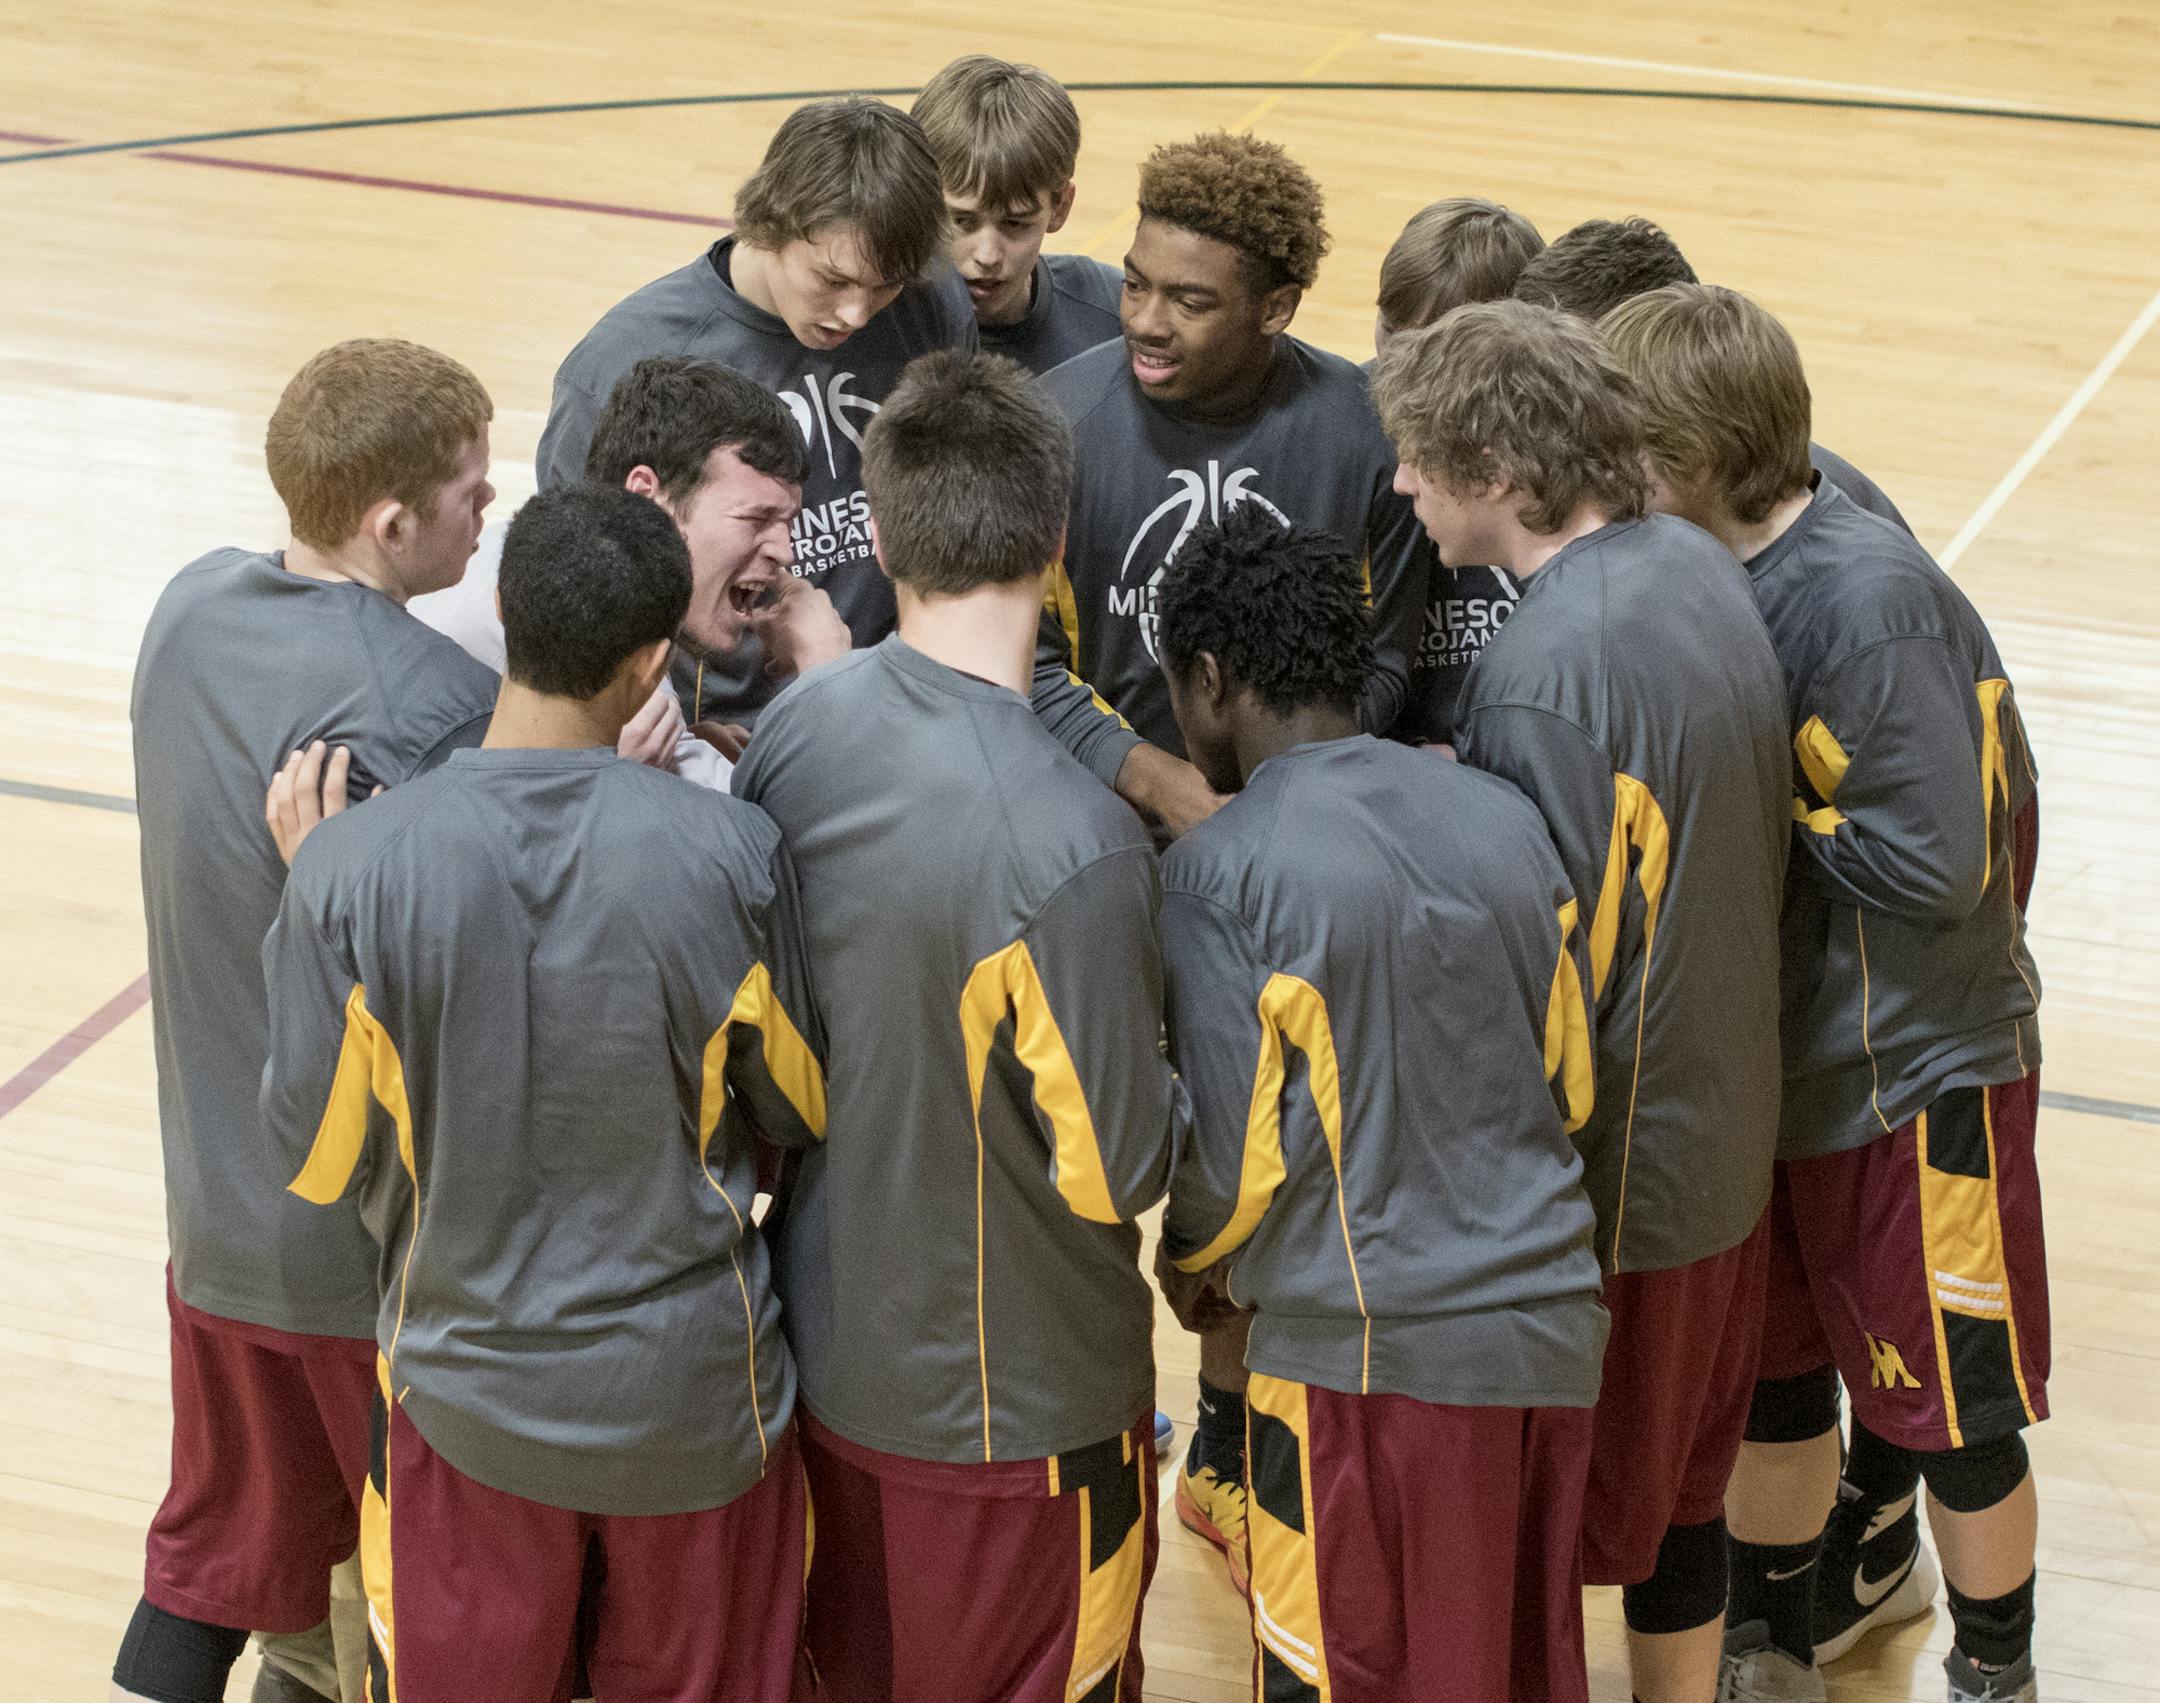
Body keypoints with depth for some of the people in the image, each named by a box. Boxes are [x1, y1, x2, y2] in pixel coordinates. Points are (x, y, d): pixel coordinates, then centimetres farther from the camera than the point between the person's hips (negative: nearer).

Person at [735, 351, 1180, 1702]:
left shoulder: (800, 728, -11)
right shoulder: (1073, 848, -31)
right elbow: (1117, 1168, -22)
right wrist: (1175, 1071, -3)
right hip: (1008, 1407, -6)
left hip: (826, 1348, 6)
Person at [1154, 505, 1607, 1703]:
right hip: (1550, 1332, 6)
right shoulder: (1506, 820, 6)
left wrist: (1187, 1250, 11)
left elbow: (1234, 1162, -10)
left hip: (1365, 1357, -6)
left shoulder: (1213, 873, -11)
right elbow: (1571, 1084, 13)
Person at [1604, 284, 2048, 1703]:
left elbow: (1932, 858, -27)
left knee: (1951, 1400, 10)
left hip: (1920, 1067, -7)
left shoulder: (1869, 599, -28)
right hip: (1786, 1057, 7)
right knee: (1769, 1369, 20)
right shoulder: (1721, 577, -3)